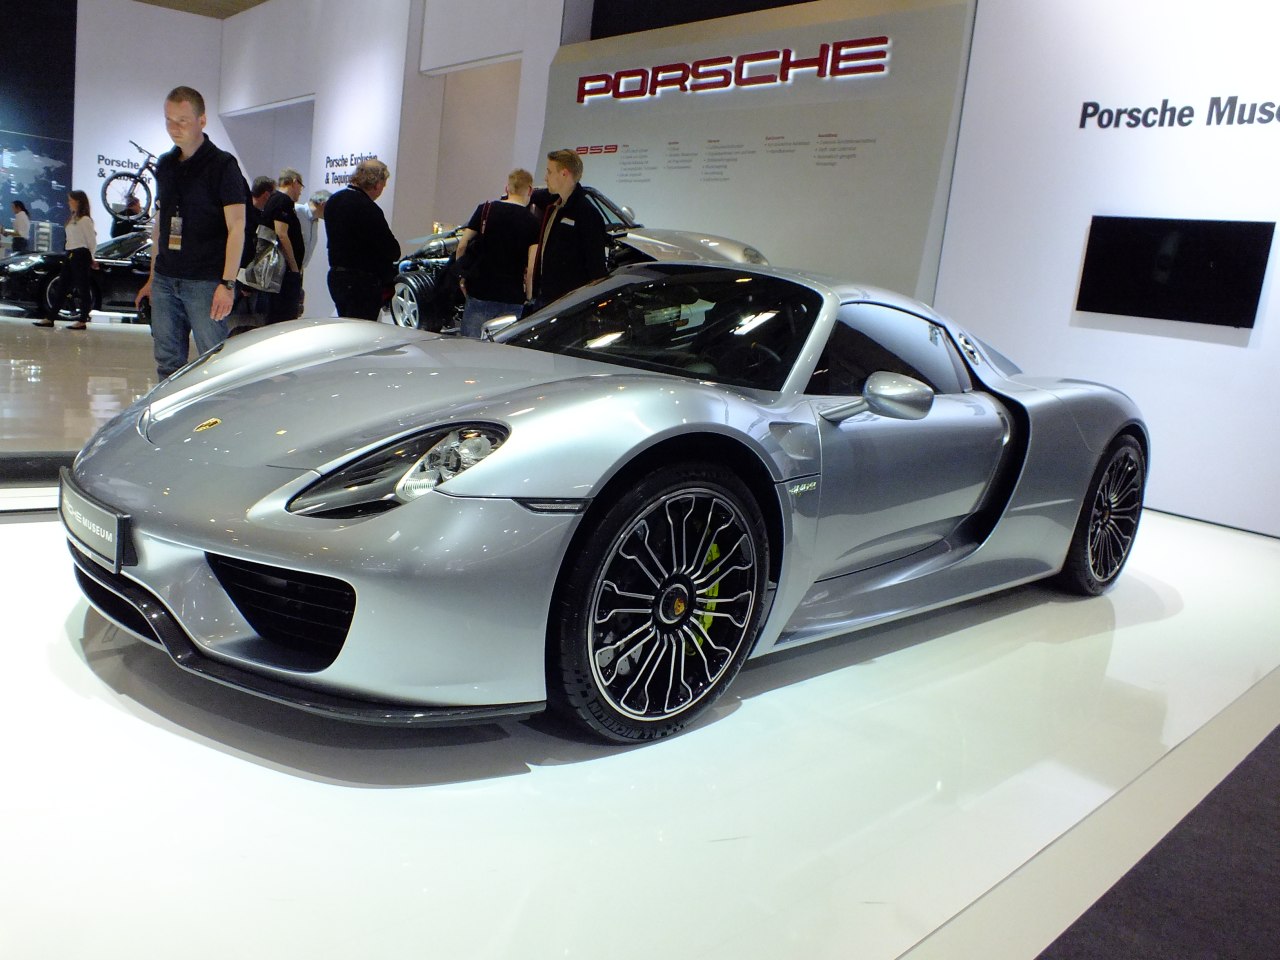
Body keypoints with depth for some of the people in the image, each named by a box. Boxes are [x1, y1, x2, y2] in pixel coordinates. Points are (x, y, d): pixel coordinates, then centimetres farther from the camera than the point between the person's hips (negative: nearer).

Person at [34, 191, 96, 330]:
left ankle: (82, 321, 2)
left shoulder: (85, 220, -10)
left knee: (83, 288, -3)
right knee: (62, 288, 8)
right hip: (70, 255, 9)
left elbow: (92, 241, -10)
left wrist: (90, 258, 0)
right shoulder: (72, 219, 18)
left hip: (81, 255, -9)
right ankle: (50, 318, 10)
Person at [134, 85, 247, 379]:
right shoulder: (165, 165, 16)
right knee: (167, 363, 9)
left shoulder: (222, 165, -5)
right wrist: (153, 277, 20)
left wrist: (227, 283, -19)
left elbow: (236, 227, -11)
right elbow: (159, 224, 22)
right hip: (165, 281, 7)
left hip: (205, 282, -6)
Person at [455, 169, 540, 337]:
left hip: (479, 293, 1)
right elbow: (532, 267, -11)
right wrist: (529, 297, 0)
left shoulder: (485, 210, 3)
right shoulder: (533, 222, -2)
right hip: (512, 298, -1)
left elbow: (462, 246, 0)